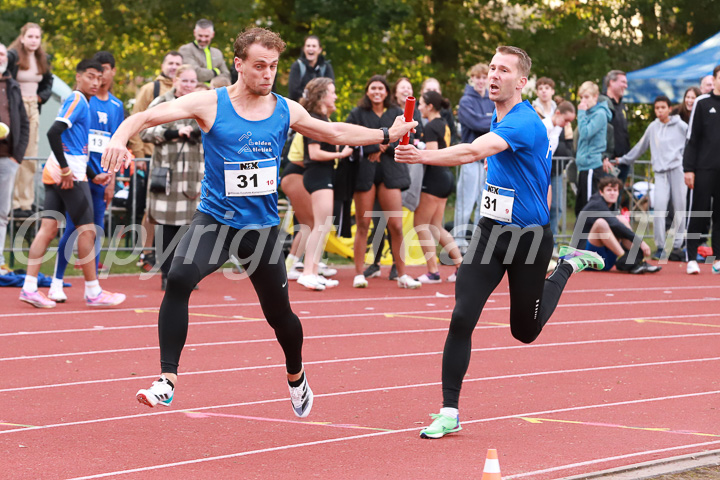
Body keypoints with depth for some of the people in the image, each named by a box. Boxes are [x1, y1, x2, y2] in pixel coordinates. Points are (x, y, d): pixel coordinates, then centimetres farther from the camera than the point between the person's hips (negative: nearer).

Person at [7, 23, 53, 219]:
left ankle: (26, 203, 9)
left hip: (33, 110, 6)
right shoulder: (13, 56, -9)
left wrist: (41, 96, 9)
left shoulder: (43, 60, 12)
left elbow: (49, 83, 26)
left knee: (30, 158, 5)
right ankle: (12, 204, -8)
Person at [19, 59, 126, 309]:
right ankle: (93, 292, 1)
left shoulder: (80, 103, 21)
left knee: (48, 228, 3)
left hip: (54, 174, 9)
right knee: (86, 230, -4)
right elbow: (53, 133, -22)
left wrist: (93, 176, 27)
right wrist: (66, 170, -21)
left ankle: (29, 287, -2)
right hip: (70, 174, -9)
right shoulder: (77, 101, -9)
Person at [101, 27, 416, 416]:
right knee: (179, 279, -29)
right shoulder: (210, 104, -9)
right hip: (214, 219, -3)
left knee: (279, 314, 12)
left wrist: (387, 135, 17)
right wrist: (120, 137, -35)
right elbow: (147, 117, -15)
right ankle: (168, 381, -23)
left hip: (262, 226, 3)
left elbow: (336, 133, 18)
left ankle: (296, 378, 45)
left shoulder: (286, 111, 1)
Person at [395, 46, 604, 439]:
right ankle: (449, 413, -6)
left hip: (528, 238, -6)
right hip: (491, 231, 6)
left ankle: (568, 265, 37)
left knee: (525, 331, 12)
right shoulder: (498, 118, 6)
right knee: (461, 318, -11)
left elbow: (474, 151, -39)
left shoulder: (525, 123, -22)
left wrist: (424, 156, -50)